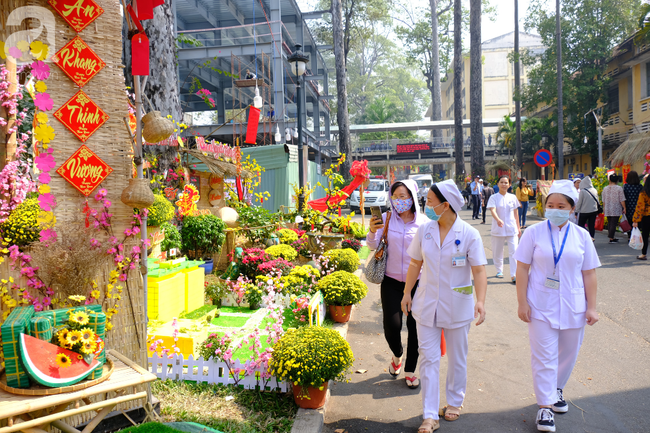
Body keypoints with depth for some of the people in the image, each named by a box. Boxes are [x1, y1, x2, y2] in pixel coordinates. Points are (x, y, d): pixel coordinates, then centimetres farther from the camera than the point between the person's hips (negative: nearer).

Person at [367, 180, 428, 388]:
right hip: (391, 280, 1)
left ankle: (410, 371, 26)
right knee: (391, 325, -4)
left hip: (417, 281, 0)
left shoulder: (424, 222, -5)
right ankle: (397, 355, 30)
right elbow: (373, 245, -5)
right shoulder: (387, 218, -2)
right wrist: (372, 231, -24)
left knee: (415, 326, 5)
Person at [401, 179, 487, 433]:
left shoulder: (469, 234, -12)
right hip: (427, 304, 2)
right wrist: (407, 292, 9)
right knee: (428, 359, 4)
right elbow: (415, 264, 7)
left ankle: (455, 402, 40)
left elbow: (478, 270, -13)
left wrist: (481, 300, -26)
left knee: (457, 358, 16)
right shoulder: (424, 230, -3)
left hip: (457, 305, -2)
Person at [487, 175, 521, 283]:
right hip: (498, 229, -1)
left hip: (512, 229, 1)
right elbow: (492, 210, -17)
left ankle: (514, 275, -4)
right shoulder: (494, 197, -1)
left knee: (514, 251, -7)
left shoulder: (512, 197, 7)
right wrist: (498, 219, -37)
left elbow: (516, 213, 13)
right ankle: (499, 271, 30)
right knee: (497, 252, 9)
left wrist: (518, 227, 12)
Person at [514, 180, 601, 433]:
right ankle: (545, 406, 11)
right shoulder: (534, 233, -5)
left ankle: (557, 389, 40)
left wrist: (591, 307, 3)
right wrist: (522, 303, -8)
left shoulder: (581, 236, 2)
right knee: (544, 357, 0)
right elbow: (522, 269, -4)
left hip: (572, 307, 3)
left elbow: (589, 274, 6)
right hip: (541, 307, -3)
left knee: (568, 354, 16)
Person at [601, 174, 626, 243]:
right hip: (616, 209, -4)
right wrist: (624, 208, 1)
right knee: (614, 223, -4)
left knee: (609, 223, 11)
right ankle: (611, 238, -6)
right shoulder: (619, 188, -7)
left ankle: (612, 237, 18)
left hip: (607, 210, 4)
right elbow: (622, 200, -7)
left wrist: (604, 208, 21)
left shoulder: (605, 188, 6)